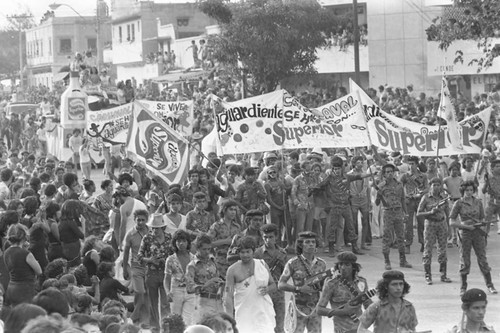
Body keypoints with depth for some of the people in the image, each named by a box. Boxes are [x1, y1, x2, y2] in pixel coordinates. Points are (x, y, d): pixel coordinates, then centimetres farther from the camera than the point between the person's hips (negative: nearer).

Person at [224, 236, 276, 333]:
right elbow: (228, 296, -4)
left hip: (264, 313, 2)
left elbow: (273, 285, 17)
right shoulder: (233, 270, -2)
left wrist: (267, 289, -8)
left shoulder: (262, 265, 8)